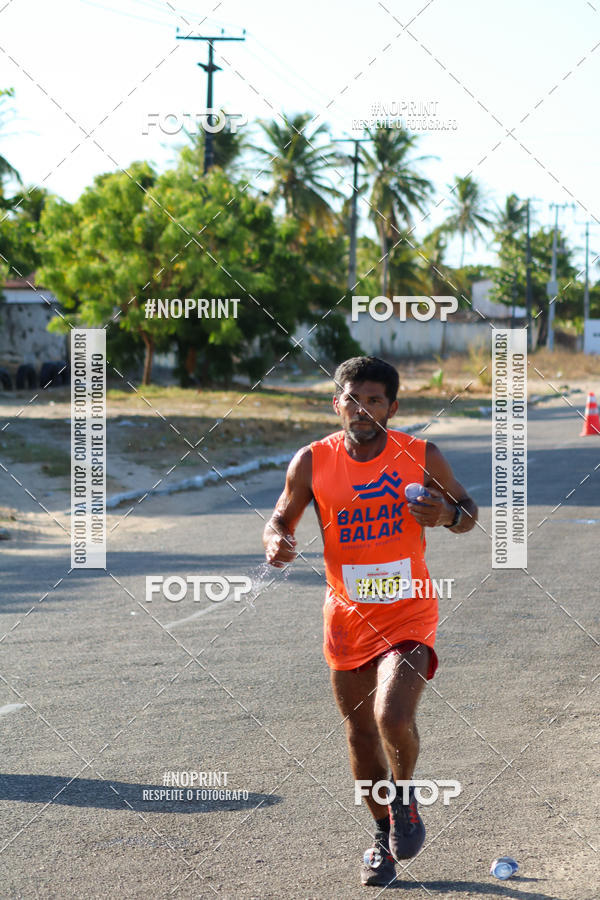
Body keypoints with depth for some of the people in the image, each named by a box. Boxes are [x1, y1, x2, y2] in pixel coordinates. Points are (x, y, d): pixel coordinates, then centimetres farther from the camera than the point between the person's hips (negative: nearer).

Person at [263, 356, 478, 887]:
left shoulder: (422, 458, -8)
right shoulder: (312, 463, -6)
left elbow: (468, 510, 6)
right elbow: (283, 517, 6)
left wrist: (449, 515, -17)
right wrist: (277, 542, -17)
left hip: (408, 614, -3)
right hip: (347, 617, 3)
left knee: (393, 718, -22)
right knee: (360, 733, 13)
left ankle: (404, 796, 11)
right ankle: (385, 835, 34)